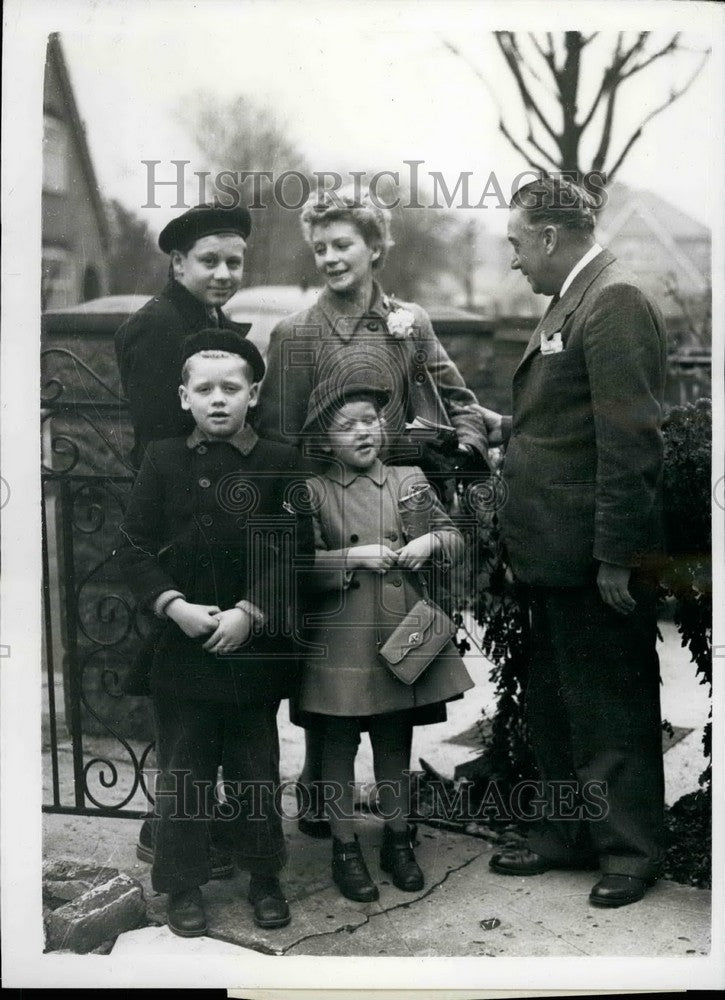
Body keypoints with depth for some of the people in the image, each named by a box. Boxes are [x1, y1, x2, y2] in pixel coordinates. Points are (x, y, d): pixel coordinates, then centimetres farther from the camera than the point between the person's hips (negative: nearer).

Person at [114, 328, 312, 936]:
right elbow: (135, 548, -1)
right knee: (183, 770, 8)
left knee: (255, 769, 11)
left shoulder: (279, 465, -2)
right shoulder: (164, 461, 1)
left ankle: (263, 875, 28)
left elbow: (293, 553, -6)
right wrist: (175, 606, -14)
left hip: (256, 650, 0)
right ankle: (184, 884, 22)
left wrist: (249, 612, -16)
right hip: (181, 646, 1)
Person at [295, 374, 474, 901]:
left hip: (401, 635, 3)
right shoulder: (313, 492, -3)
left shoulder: (410, 480, 7)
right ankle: (345, 847, 20)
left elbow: (454, 537, 11)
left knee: (396, 742, 14)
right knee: (339, 743, 6)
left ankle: (398, 840, 29)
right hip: (340, 641, -3)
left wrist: (429, 543, -9)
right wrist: (355, 557, -17)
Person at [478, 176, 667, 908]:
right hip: (555, 552, 10)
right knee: (555, 704, 19)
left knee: (612, 708, 5)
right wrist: (507, 429, 7)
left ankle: (631, 850, 21)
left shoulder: (616, 304, -16)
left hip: (594, 558, -10)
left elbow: (629, 442, -21)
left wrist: (616, 559, -22)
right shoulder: (570, 302, 13)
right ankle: (568, 834, 34)